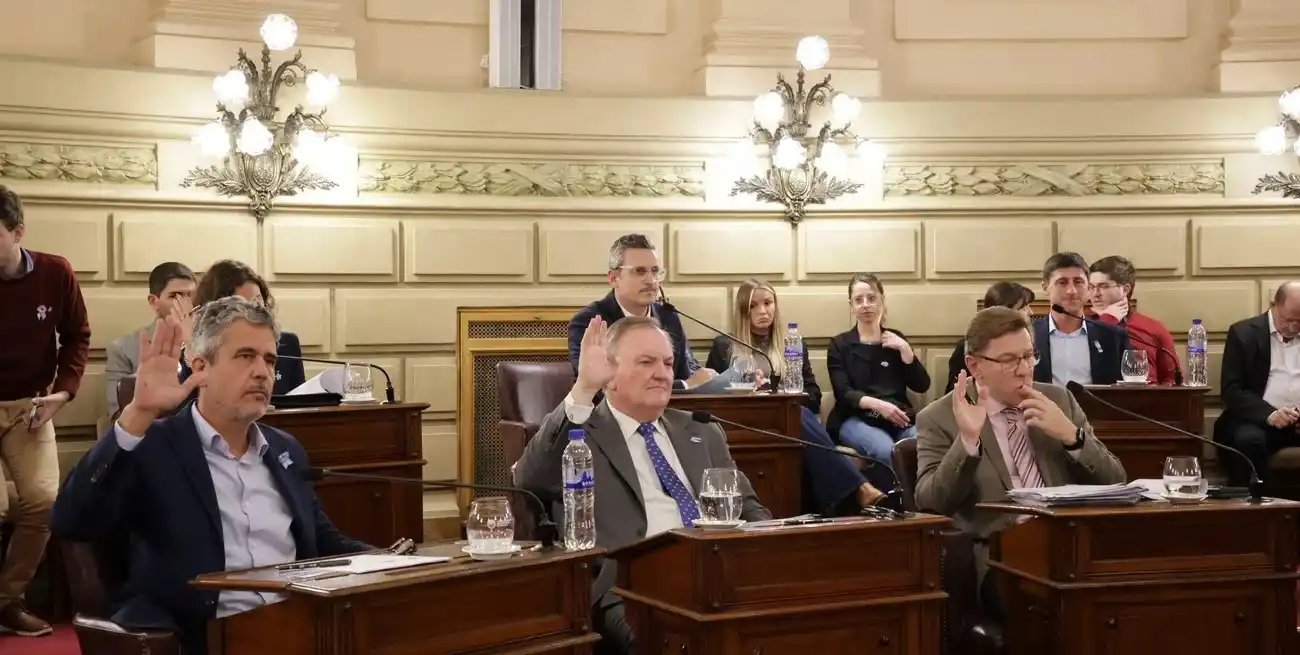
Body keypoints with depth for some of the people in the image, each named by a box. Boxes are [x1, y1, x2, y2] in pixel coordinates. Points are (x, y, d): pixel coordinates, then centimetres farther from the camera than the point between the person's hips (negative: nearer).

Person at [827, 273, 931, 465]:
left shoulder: (895, 338, 22)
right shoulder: (840, 345, 13)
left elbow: (922, 386, 12)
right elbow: (843, 393, -1)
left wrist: (905, 349, 0)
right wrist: (878, 405, -19)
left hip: (899, 419, 2)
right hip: (856, 419, -2)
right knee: (886, 451, -36)